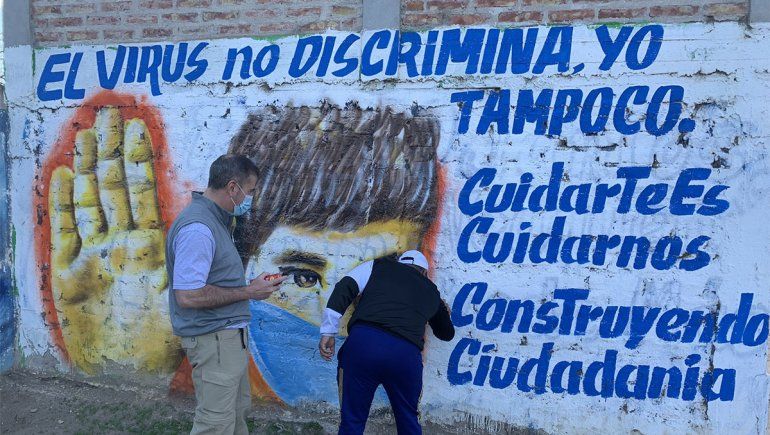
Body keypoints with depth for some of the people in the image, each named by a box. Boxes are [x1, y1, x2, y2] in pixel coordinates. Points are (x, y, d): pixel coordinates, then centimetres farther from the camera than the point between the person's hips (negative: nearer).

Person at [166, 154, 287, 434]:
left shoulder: (216, 220, 11)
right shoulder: (197, 228, -22)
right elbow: (188, 295, -27)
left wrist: (252, 285, 9)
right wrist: (248, 292, -19)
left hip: (230, 335, 10)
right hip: (214, 340, -10)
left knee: (238, 411, 20)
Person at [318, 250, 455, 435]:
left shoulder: (379, 267, 22)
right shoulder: (431, 292, 28)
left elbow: (346, 287, 6)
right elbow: (447, 333, 43)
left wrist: (328, 331, 3)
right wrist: (444, 314, 64)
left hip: (363, 342, -1)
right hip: (406, 354, 2)